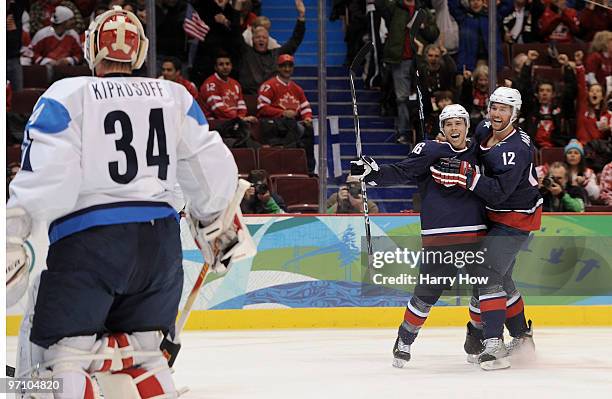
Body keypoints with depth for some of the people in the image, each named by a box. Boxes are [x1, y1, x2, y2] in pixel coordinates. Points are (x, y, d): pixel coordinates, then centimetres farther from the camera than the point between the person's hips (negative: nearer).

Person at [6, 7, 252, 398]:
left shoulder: (68, 95, 0)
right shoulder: (174, 96, 14)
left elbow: (45, 176, -11)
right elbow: (211, 168, 17)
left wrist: (12, 238, -11)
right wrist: (218, 225, 31)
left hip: (88, 240, -5)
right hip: (161, 238, 5)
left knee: (58, 351, -2)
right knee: (138, 350, 18)